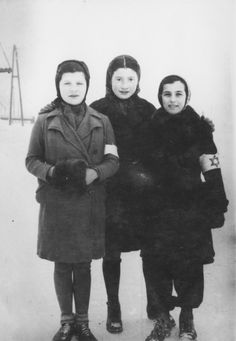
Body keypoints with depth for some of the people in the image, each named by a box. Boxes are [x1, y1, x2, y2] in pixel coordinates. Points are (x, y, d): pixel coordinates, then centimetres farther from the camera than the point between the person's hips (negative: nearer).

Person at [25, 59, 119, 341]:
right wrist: (52, 171, -19)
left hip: (90, 205, 1)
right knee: (62, 265, 11)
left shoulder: (101, 122, 3)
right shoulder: (44, 122, -1)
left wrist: (94, 173, -18)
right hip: (56, 204, -1)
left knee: (83, 265, 12)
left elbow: (113, 161, 2)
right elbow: (32, 160, 1)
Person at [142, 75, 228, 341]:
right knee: (156, 264, 2)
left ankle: (187, 319, 27)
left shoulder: (199, 127, -1)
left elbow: (211, 169, -3)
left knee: (189, 266, 5)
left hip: (192, 209, -1)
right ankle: (162, 318, 24)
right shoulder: (151, 127, 3)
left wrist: (215, 208, -7)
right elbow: (151, 164, -1)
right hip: (159, 208, 1)